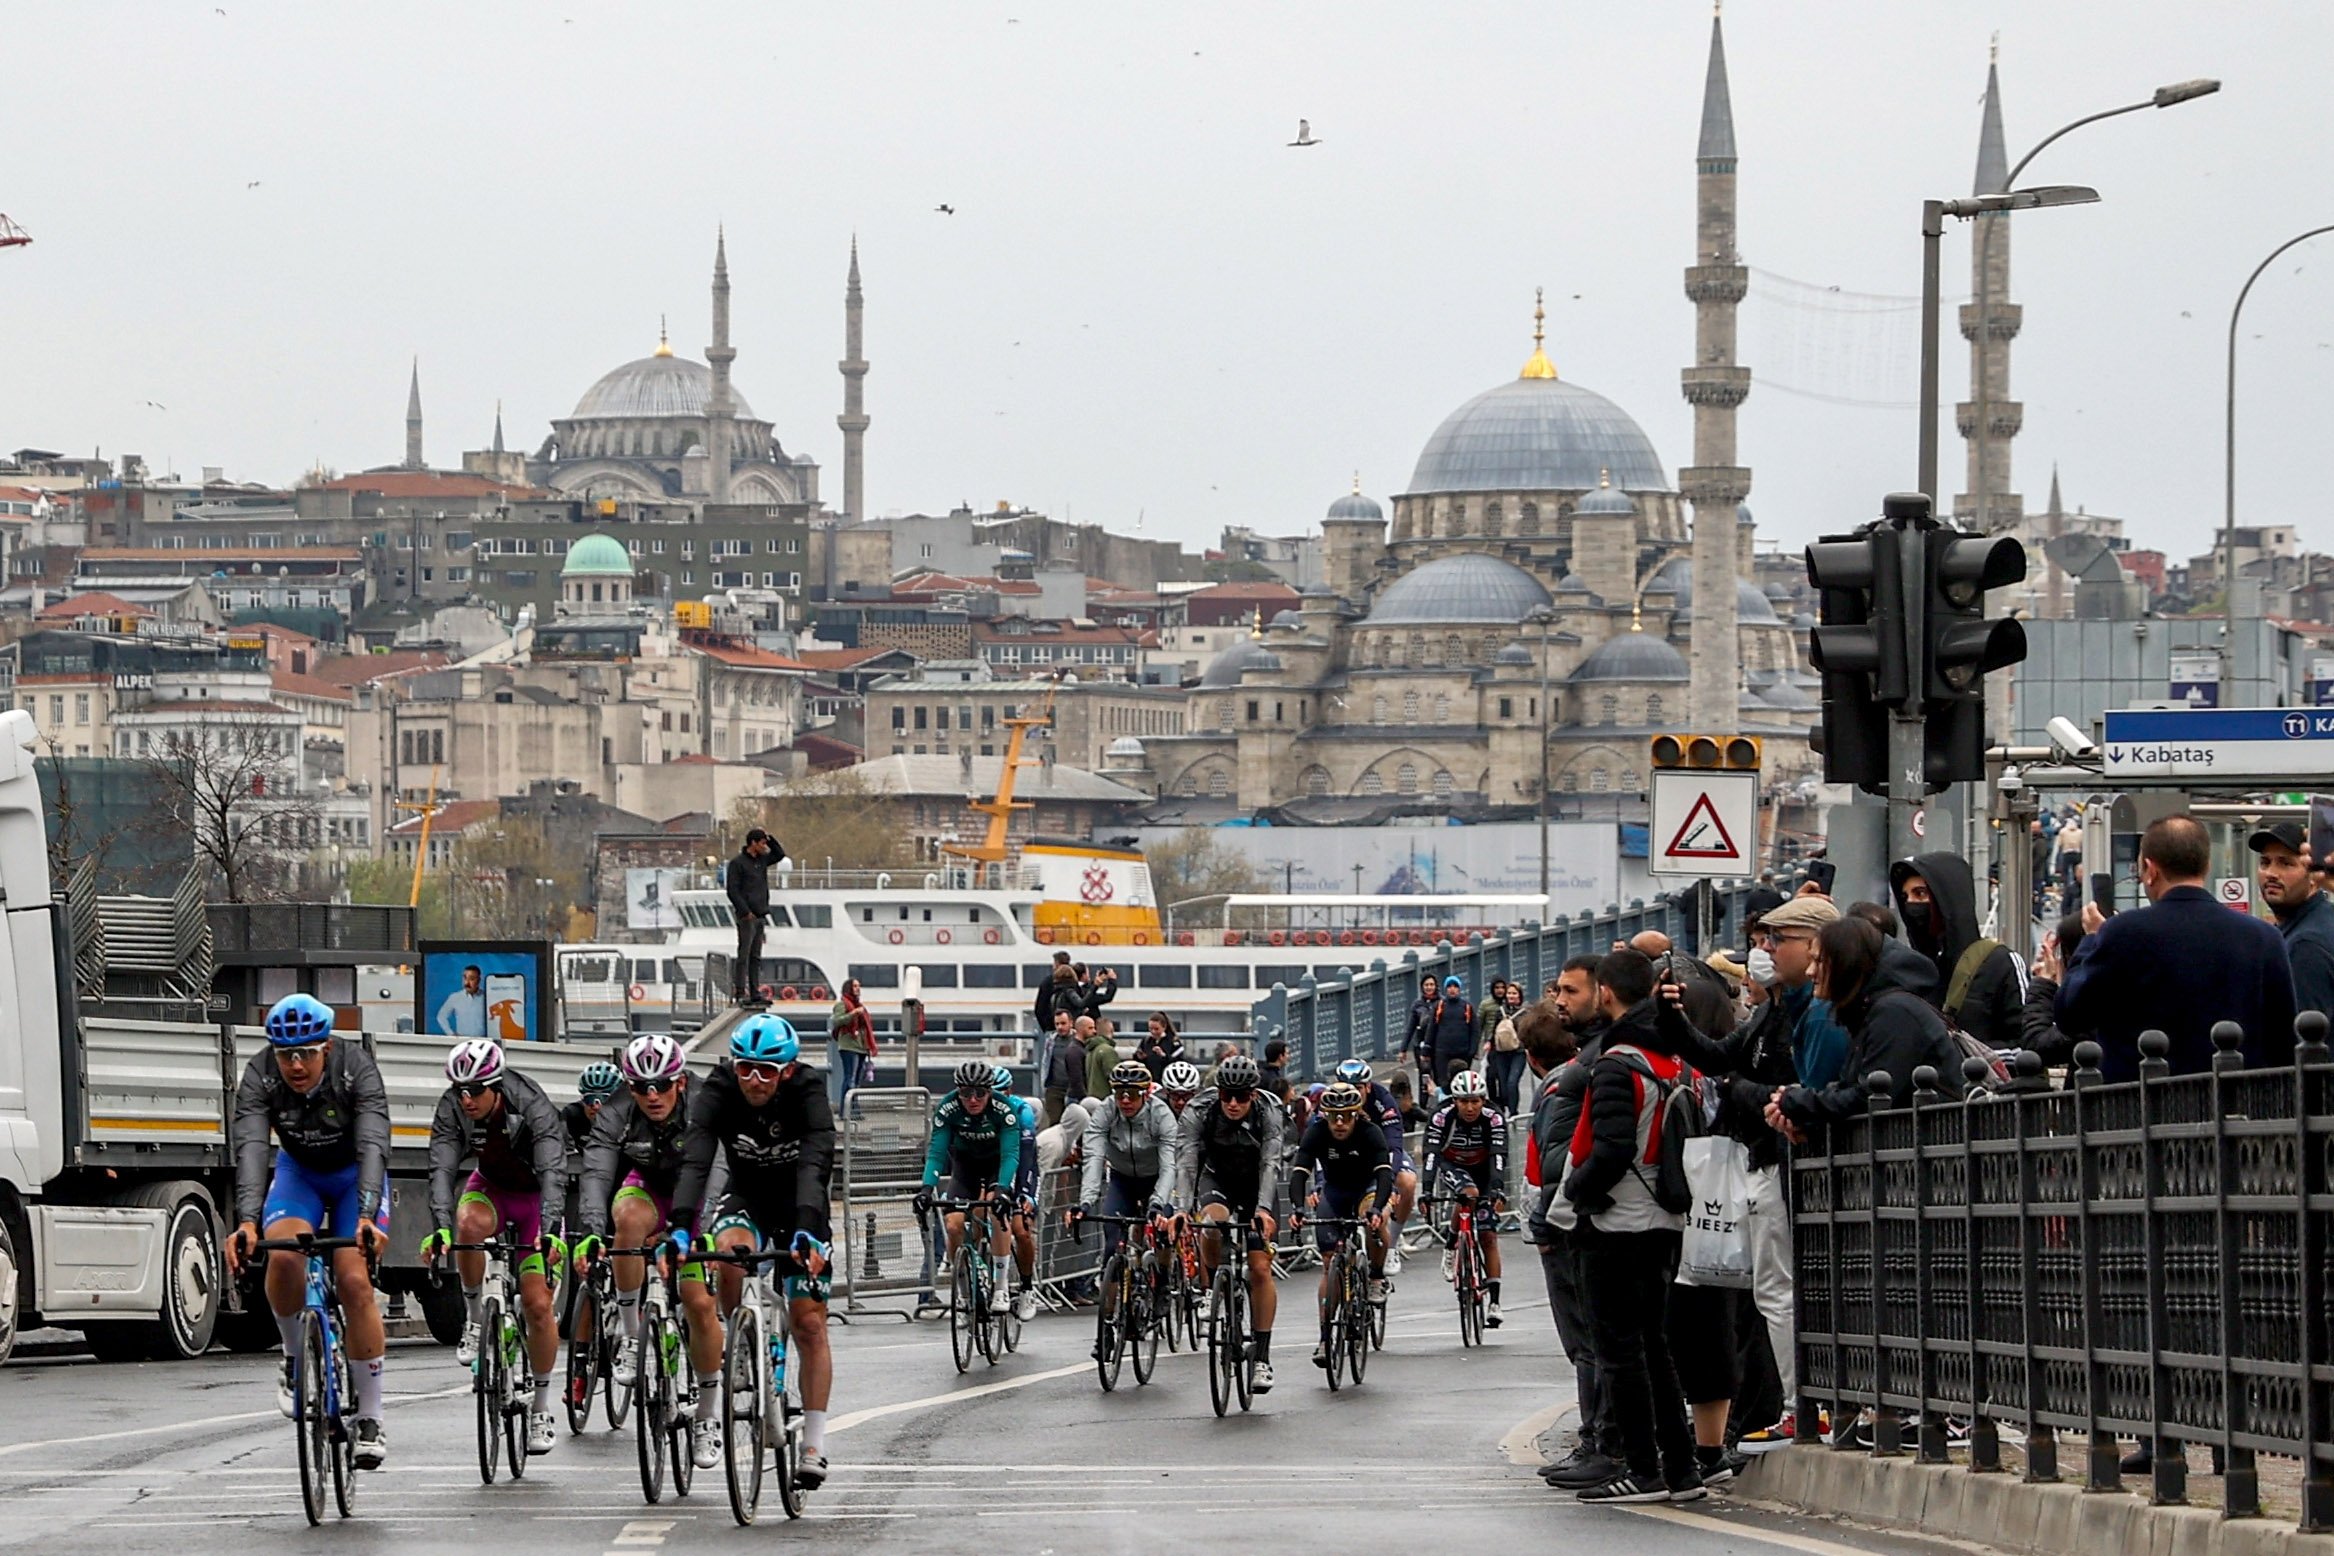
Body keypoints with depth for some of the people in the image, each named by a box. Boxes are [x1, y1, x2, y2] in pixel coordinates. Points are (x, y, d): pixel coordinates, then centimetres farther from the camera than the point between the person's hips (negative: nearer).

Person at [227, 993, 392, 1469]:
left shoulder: (357, 1069, -30)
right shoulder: (259, 1077, -26)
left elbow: (372, 1146, -41)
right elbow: (250, 1149, -37)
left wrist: (367, 1216, -56)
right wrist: (247, 1221, -52)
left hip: (355, 1176, -1)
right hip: (298, 1171, 1)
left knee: (355, 1281, -19)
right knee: (283, 1254, -29)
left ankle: (370, 1420, -9)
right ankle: (295, 1358, -3)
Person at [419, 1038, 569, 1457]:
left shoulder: (533, 1108, -32)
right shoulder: (452, 1110, -23)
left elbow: (552, 1171, -41)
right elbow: (442, 1169, -33)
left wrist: (551, 1231, -56)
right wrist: (440, 1228, -49)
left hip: (536, 1196, -2)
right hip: (490, 1187, 2)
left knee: (537, 1304, -10)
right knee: (469, 1224, -36)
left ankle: (541, 1408, 5)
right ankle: (475, 1318, -13)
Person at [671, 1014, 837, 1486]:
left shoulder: (807, 1092, -26)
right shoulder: (719, 1090, -24)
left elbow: (814, 1165, -39)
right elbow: (694, 1161, -35)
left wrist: (806, 1232, -55)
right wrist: (681, 1228, -51)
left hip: (799, 1205, 0)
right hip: (745, 1197, 0)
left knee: (809, 1322, -8)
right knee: (730, 1251, -33)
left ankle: (814, 1447, -1)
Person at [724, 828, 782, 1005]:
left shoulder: (762, 860, 13)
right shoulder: (738, 863, -8)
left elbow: (780, 854, 26)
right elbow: (732, 890, -12)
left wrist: (770, 838, 10)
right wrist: (745, 911, -16)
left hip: (760, 916, 8)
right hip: (747, 917, -8)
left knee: (756, 957, 9)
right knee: (744, 955, -7)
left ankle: (755, 993, 12)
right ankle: (740, 993, -7)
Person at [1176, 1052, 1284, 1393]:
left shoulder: (1268, 1112, -25)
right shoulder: (1199, 1111, -25)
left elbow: (1270, 1164, -34)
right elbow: (1188, 1162, -32)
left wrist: (1263, 1208, -51)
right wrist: (1182, 1207, -47)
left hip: (1255, 1183, 0)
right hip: (1217, 1178, 0)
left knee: (1260, 1268, -10)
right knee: (1213, 1222, -36)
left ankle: (1261, 1356, -4)